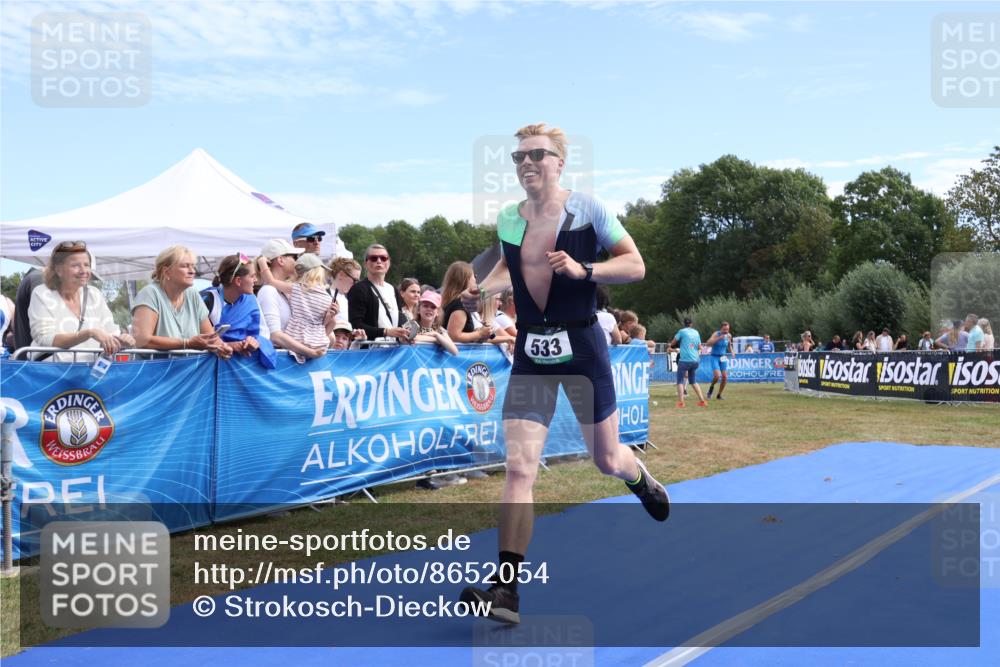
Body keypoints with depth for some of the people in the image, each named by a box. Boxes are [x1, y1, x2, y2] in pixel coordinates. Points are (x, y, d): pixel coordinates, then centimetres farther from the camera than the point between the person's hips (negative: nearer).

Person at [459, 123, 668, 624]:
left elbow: (635, 266, -4)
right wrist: (479, 290, 4)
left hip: (581, 347, -2)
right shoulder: (506, 219, 5)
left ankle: (642, 482, 52)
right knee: (519, 467, -11)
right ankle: (505, 588, -8)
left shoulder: (587, 209, -6)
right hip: (530, 353, 2)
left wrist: (583, 269, -20)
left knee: (606, 460, 14)